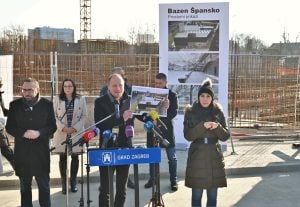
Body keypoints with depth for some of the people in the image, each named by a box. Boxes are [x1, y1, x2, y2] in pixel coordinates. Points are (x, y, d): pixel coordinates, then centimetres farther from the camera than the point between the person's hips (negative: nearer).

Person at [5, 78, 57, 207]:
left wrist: (39, 133, -18)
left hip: (41, 151, -1)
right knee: (24, 186, 13)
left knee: (44, 186, 7)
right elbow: (9, 127, 2)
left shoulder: (47, 104, 0)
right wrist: (23, 134, -16)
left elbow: (52, 126, 0)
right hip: (22, 151, 1)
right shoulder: (15, 105, 3)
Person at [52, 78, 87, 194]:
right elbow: (54, 116, 1)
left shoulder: (81, 99, 3)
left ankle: (73, 182, 18)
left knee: (75, 157, 6)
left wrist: (75, 128, -9)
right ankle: (64, 184, 12)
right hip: (61, 133, 0)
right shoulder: (57, 99, 3)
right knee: (63, 158, 4)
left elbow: (84, 116, 2)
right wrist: (63, 128, -12)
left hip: (76, 133, 0)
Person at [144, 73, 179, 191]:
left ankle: (173, 180, 15)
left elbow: (174, 112, -10)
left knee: (172, 157, 5)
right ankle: (152, 179, 22)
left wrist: (160, 120, -22)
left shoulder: (172, 95, -2)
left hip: (166, 129, -3)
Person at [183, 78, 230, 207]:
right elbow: (188, 135, -8)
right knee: (196, 195, 3)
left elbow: (225, 136, 3)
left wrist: (218, 127, -17)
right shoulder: (190, 112, 0)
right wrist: (203, 126, -21)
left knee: (212, 196, 8)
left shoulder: (218, 112, 4)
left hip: (214, 157, 2)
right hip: (197, 157, -2)